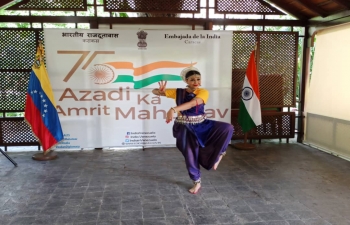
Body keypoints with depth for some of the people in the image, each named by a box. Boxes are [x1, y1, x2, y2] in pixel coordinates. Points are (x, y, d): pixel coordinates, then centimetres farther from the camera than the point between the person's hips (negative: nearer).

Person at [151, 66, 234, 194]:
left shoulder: (203, 92, -10)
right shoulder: (178, 92, -3)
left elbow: (193, 103, -31)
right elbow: (154, 92, -1)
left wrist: (173, 109, -45)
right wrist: (160, 91, -28)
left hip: (201, 125, 0)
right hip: (185, 129, 1)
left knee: (227, 128, -19)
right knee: (190, 155, 8)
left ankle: (217, 154, 0)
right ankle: (197, 182, 30)